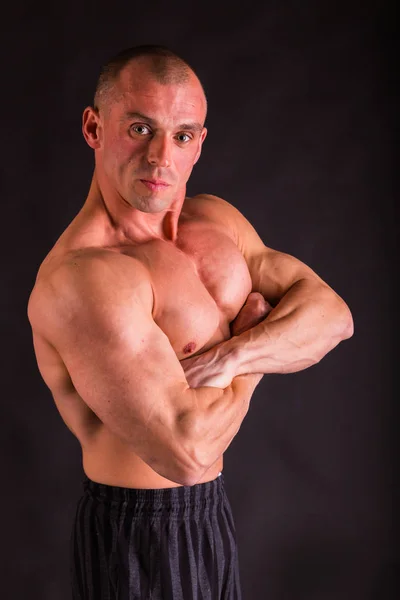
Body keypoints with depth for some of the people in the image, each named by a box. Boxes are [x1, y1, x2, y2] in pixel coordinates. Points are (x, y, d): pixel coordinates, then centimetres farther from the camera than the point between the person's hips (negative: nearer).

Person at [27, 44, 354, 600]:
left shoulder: (215, 220, 2)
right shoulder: (83, 277, -26)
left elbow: (331, 313, -3)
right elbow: (185, 450, -31)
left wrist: (227, 356, -20)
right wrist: (255, 345, -13)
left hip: (209, 511, 8)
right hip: (137, 536, -7)